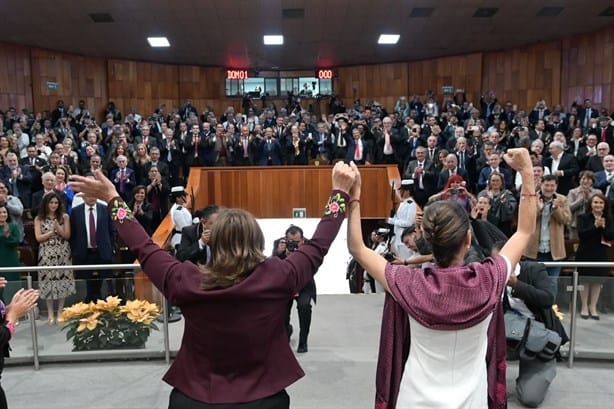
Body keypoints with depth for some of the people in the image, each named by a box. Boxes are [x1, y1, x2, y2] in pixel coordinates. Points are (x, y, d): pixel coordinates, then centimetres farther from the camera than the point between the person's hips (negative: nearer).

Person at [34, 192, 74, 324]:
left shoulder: (64, 216, 3)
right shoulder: (39, 219, 3)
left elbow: (67, 236, 1)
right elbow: (38, 238, -3)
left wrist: (58, 228, -16)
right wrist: (52, 231, -14)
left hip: (62, 254, 1)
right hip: (46, 254, 0)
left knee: (62, 280, 2)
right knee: (48, 281, 2)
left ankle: (60, 312, 14)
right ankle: (50, 313, 11)